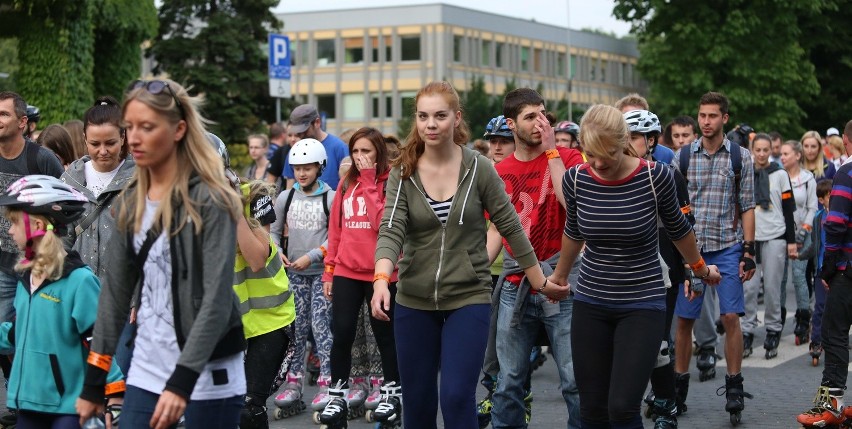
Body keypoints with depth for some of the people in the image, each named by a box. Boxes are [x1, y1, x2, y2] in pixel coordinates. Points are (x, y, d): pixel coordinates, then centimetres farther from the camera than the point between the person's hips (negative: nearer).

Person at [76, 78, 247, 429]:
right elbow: (115, 291, 11)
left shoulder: (210, 201, -12)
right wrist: (93, 381, 9)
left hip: (207, 380, -5)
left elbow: (217, 300, -18)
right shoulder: (129, 203, 7)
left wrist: (182, 382, -24)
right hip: (144, 372, 6)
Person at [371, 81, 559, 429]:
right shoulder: (402, 173, -3)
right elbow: (391, 231, -15)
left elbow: (511, 227, 1)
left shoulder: (478, 169, -6)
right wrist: (381, 279, -33)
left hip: (468, 298, -2)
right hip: (413, 301, 2)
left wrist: (540, 282, 4)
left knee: (457, 397, -11)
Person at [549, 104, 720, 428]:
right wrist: (560, 275, 29)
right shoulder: (575, 179, -6)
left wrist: (701, 269, 21)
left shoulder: (656, 176, -14)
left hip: (643, 305, -3)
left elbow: (677, 229, 6)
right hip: (590, 304, 3)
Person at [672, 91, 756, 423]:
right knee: (683, 319, 5)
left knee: (731, 317, -6)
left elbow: (747, 207, 2)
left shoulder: (740, 156, 2)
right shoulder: (683, 156, 4)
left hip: (728, 247, -1)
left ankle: (734, 387, 5)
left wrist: (748, 251, -4)